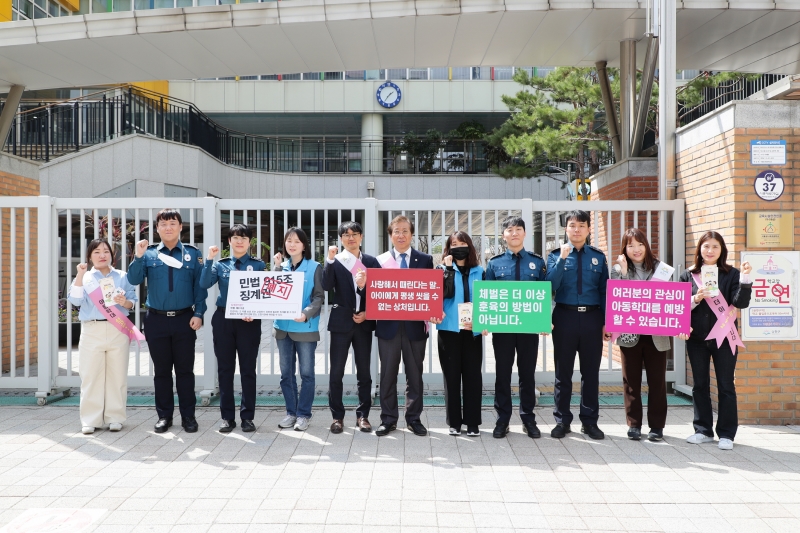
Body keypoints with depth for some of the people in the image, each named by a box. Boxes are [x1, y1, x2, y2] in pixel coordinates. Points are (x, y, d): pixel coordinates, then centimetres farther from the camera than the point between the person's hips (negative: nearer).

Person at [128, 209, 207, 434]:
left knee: (185, 369, 6)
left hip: (184, 320, -1)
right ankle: (164, 415, 20)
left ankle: (188, 415, 15)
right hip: (157, 320, 1)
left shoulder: (193, 254, 3)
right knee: (161, 370, 10)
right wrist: (138, 257, -20)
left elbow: (200, 286, 0)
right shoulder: (149, 253, 4)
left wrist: (198, 313, -8)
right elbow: (134, 280, -6)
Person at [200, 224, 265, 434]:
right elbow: (205, 284, -8)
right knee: (225, 369, 7)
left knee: (248, 369, 4)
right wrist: (209, 259, -15)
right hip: (224, 320, 2)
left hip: (249, 321, -2)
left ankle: (247, 417, 12)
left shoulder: (258, 265, 3)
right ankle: (227, 417, 17)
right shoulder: (220, 265, 7)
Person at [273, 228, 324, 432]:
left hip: (305, 328, -4)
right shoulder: (281, 266, 10)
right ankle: (291, 412, 21)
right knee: (286, 373, 10)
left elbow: (319, 296, -7)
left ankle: (303, 414, 12)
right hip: (283, 326, 5)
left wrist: (306, 314, -22)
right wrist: (277, 267, -7)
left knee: (306, 373, 2)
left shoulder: (314, 267, -3)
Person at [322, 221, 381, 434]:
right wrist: (330, 260, -22)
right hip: (341, 322, -1)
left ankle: (362, 415, 16)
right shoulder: (335, 261, 2)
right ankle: (337, 416, 11)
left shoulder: (371, 262, 6)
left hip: (364, 323, 1)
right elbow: (326, 286, -14)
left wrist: (368, 313, -5)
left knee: (364, 372, 7)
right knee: (336, 372, 1)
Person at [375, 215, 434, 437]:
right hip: (388, 325, 0)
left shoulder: (425, 260, 5)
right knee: (388, 374, 7)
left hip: (415, 325, 0)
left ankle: (414, 419, 21)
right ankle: (388, 419, 18)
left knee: (415, 374, 9)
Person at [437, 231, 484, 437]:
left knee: (472, 376, 3)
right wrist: (449, 268, -13)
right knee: (452, 376, 4)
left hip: (472, 330, 1)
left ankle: (472, 422, 11)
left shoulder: (479, 271, 7)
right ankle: (454, 422, 13)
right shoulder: (444, 270, 3)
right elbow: (444, 293, -14)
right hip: (449, 329, -1)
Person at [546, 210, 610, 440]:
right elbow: (550, 286, -12)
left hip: (592, 318, 1)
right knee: (563, 372, 7)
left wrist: (607, 322, 2)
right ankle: (562, 420, 17)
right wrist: (562, 259, -19)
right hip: (565, 317, -1)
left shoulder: (598, 257, 7)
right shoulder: (556, 255, 1)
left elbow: (604, 291, 7)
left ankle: (590, 421, 20)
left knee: (591, 372, 8)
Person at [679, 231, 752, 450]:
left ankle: (726, 434, 13)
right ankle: (703, 430, 21)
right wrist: (695, 299, -16)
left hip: (724, 337, -2)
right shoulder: (689, 275, 3)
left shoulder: (731, 274, -1)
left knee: (726, 386, 4)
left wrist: (745, 278, -21)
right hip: (697, 338, 2)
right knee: (700, 385, 9)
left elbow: (741, 302, -11)